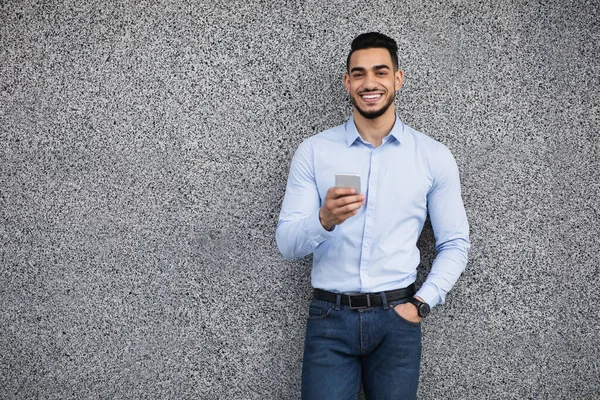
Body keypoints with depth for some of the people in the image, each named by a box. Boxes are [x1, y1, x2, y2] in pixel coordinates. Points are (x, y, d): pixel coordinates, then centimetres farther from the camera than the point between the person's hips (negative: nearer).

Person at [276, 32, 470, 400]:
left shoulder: (434, 157, 2)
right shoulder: (314, 151, 0)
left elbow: (455, 244, 7)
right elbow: (287, 244, -4)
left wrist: (422, 303, -5)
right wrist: (325, 220, -24)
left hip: (397, 317, 1)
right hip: (330, 318, 0)